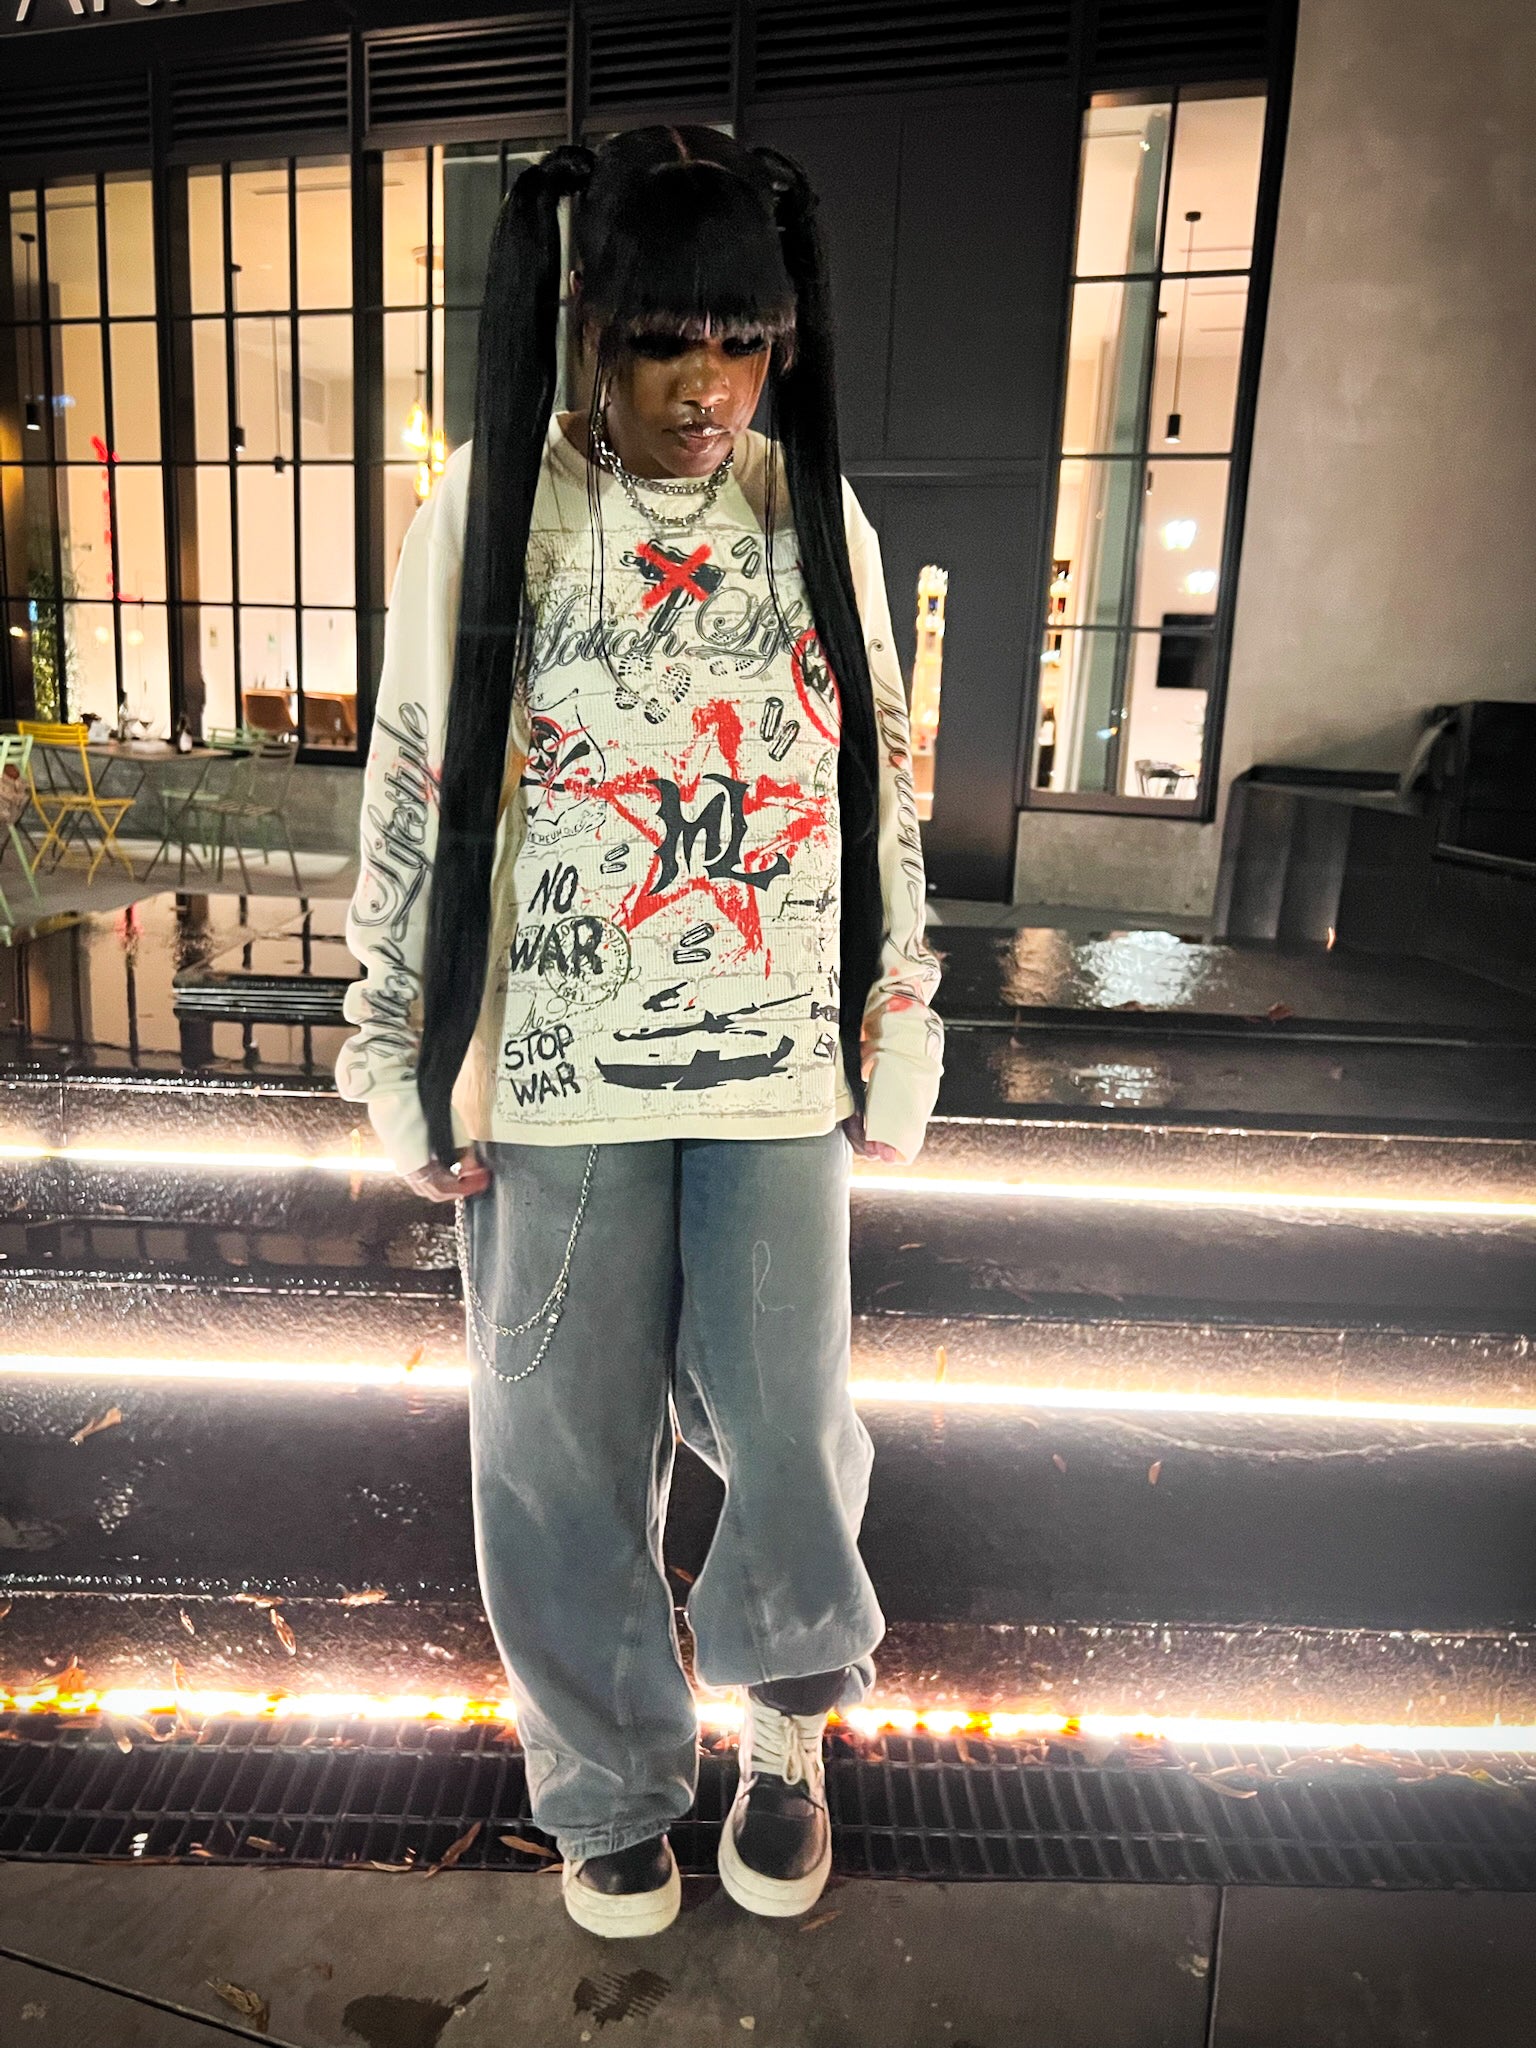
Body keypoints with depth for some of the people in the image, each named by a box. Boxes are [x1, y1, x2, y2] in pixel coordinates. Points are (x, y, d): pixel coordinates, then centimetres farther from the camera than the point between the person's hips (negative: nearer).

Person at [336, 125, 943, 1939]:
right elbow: (413, 798, 0)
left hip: (778, 1063, 2)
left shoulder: (817, 518, 5)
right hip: (552, 1071, -1)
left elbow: (883, 795, 8)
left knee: (787, 1420, 7)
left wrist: (896, 1039, 8)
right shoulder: (487, 512, -2)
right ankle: (613, 1777, 37)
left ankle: (787, 1709, 41)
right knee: (564, 1449, 8)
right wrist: (412, 1069, -1)